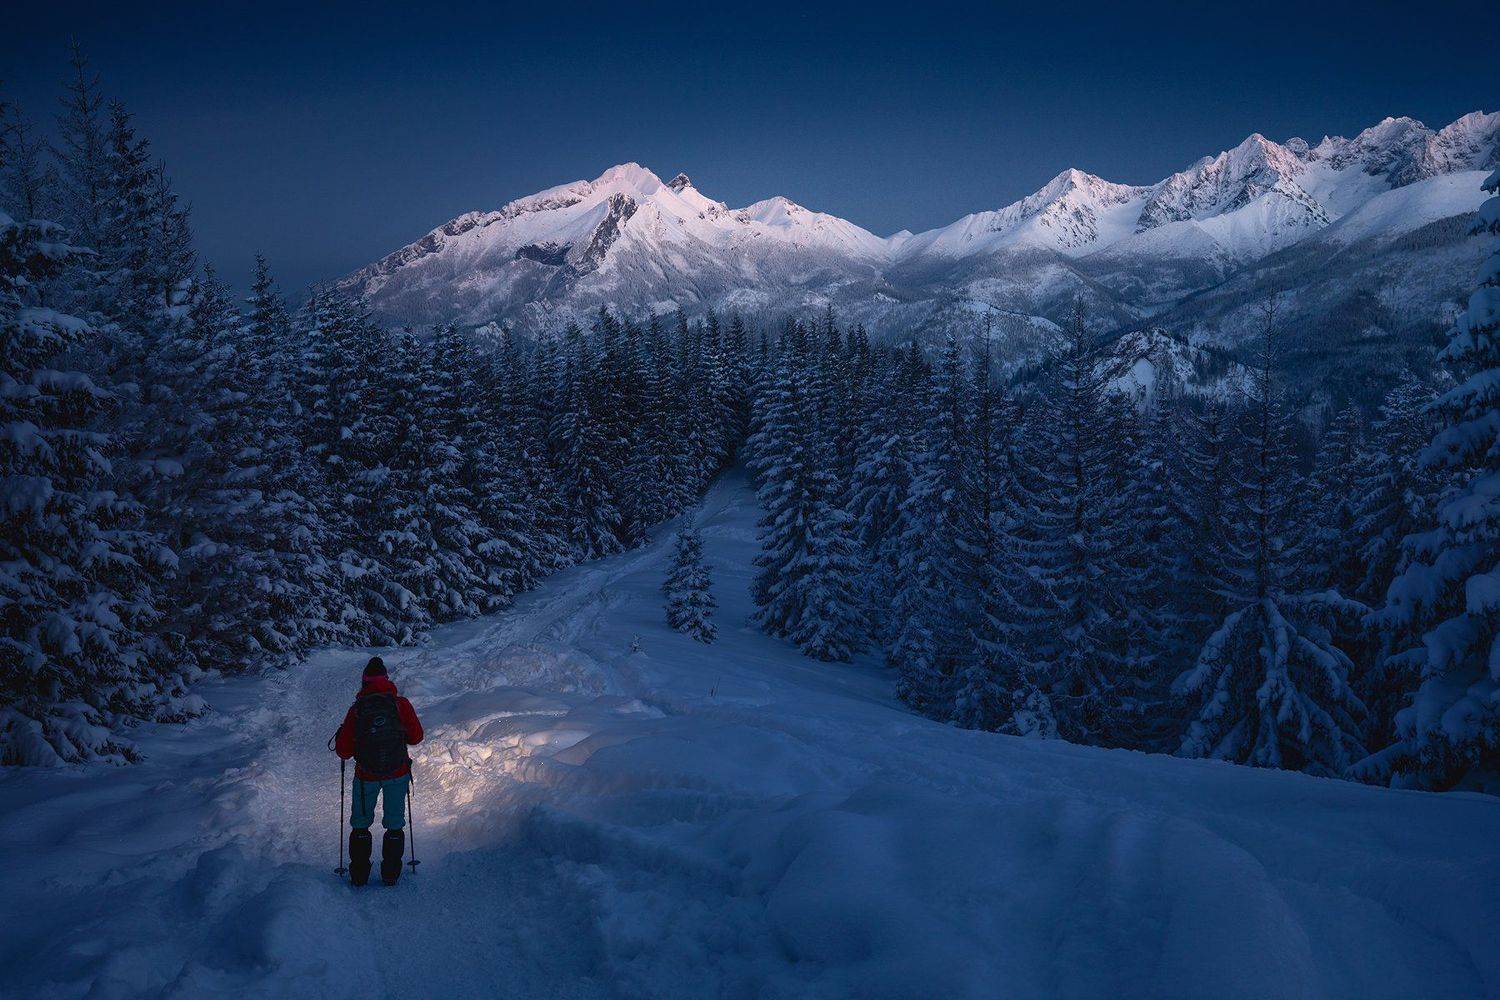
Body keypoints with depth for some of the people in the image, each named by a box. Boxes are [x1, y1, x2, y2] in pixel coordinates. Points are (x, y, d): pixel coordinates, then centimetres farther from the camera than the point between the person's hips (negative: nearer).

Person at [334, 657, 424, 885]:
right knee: (395, 824, 15)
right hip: (398, 774, 0)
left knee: (360, 824, 18)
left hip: (366, 776, 0)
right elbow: (416, 737, -3)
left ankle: (359, 875, 20)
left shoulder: (356, 710, -12)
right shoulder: (401, 704, -12)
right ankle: (391, 874, 17)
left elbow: (344, 752, -6)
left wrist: (342, 734, 13)